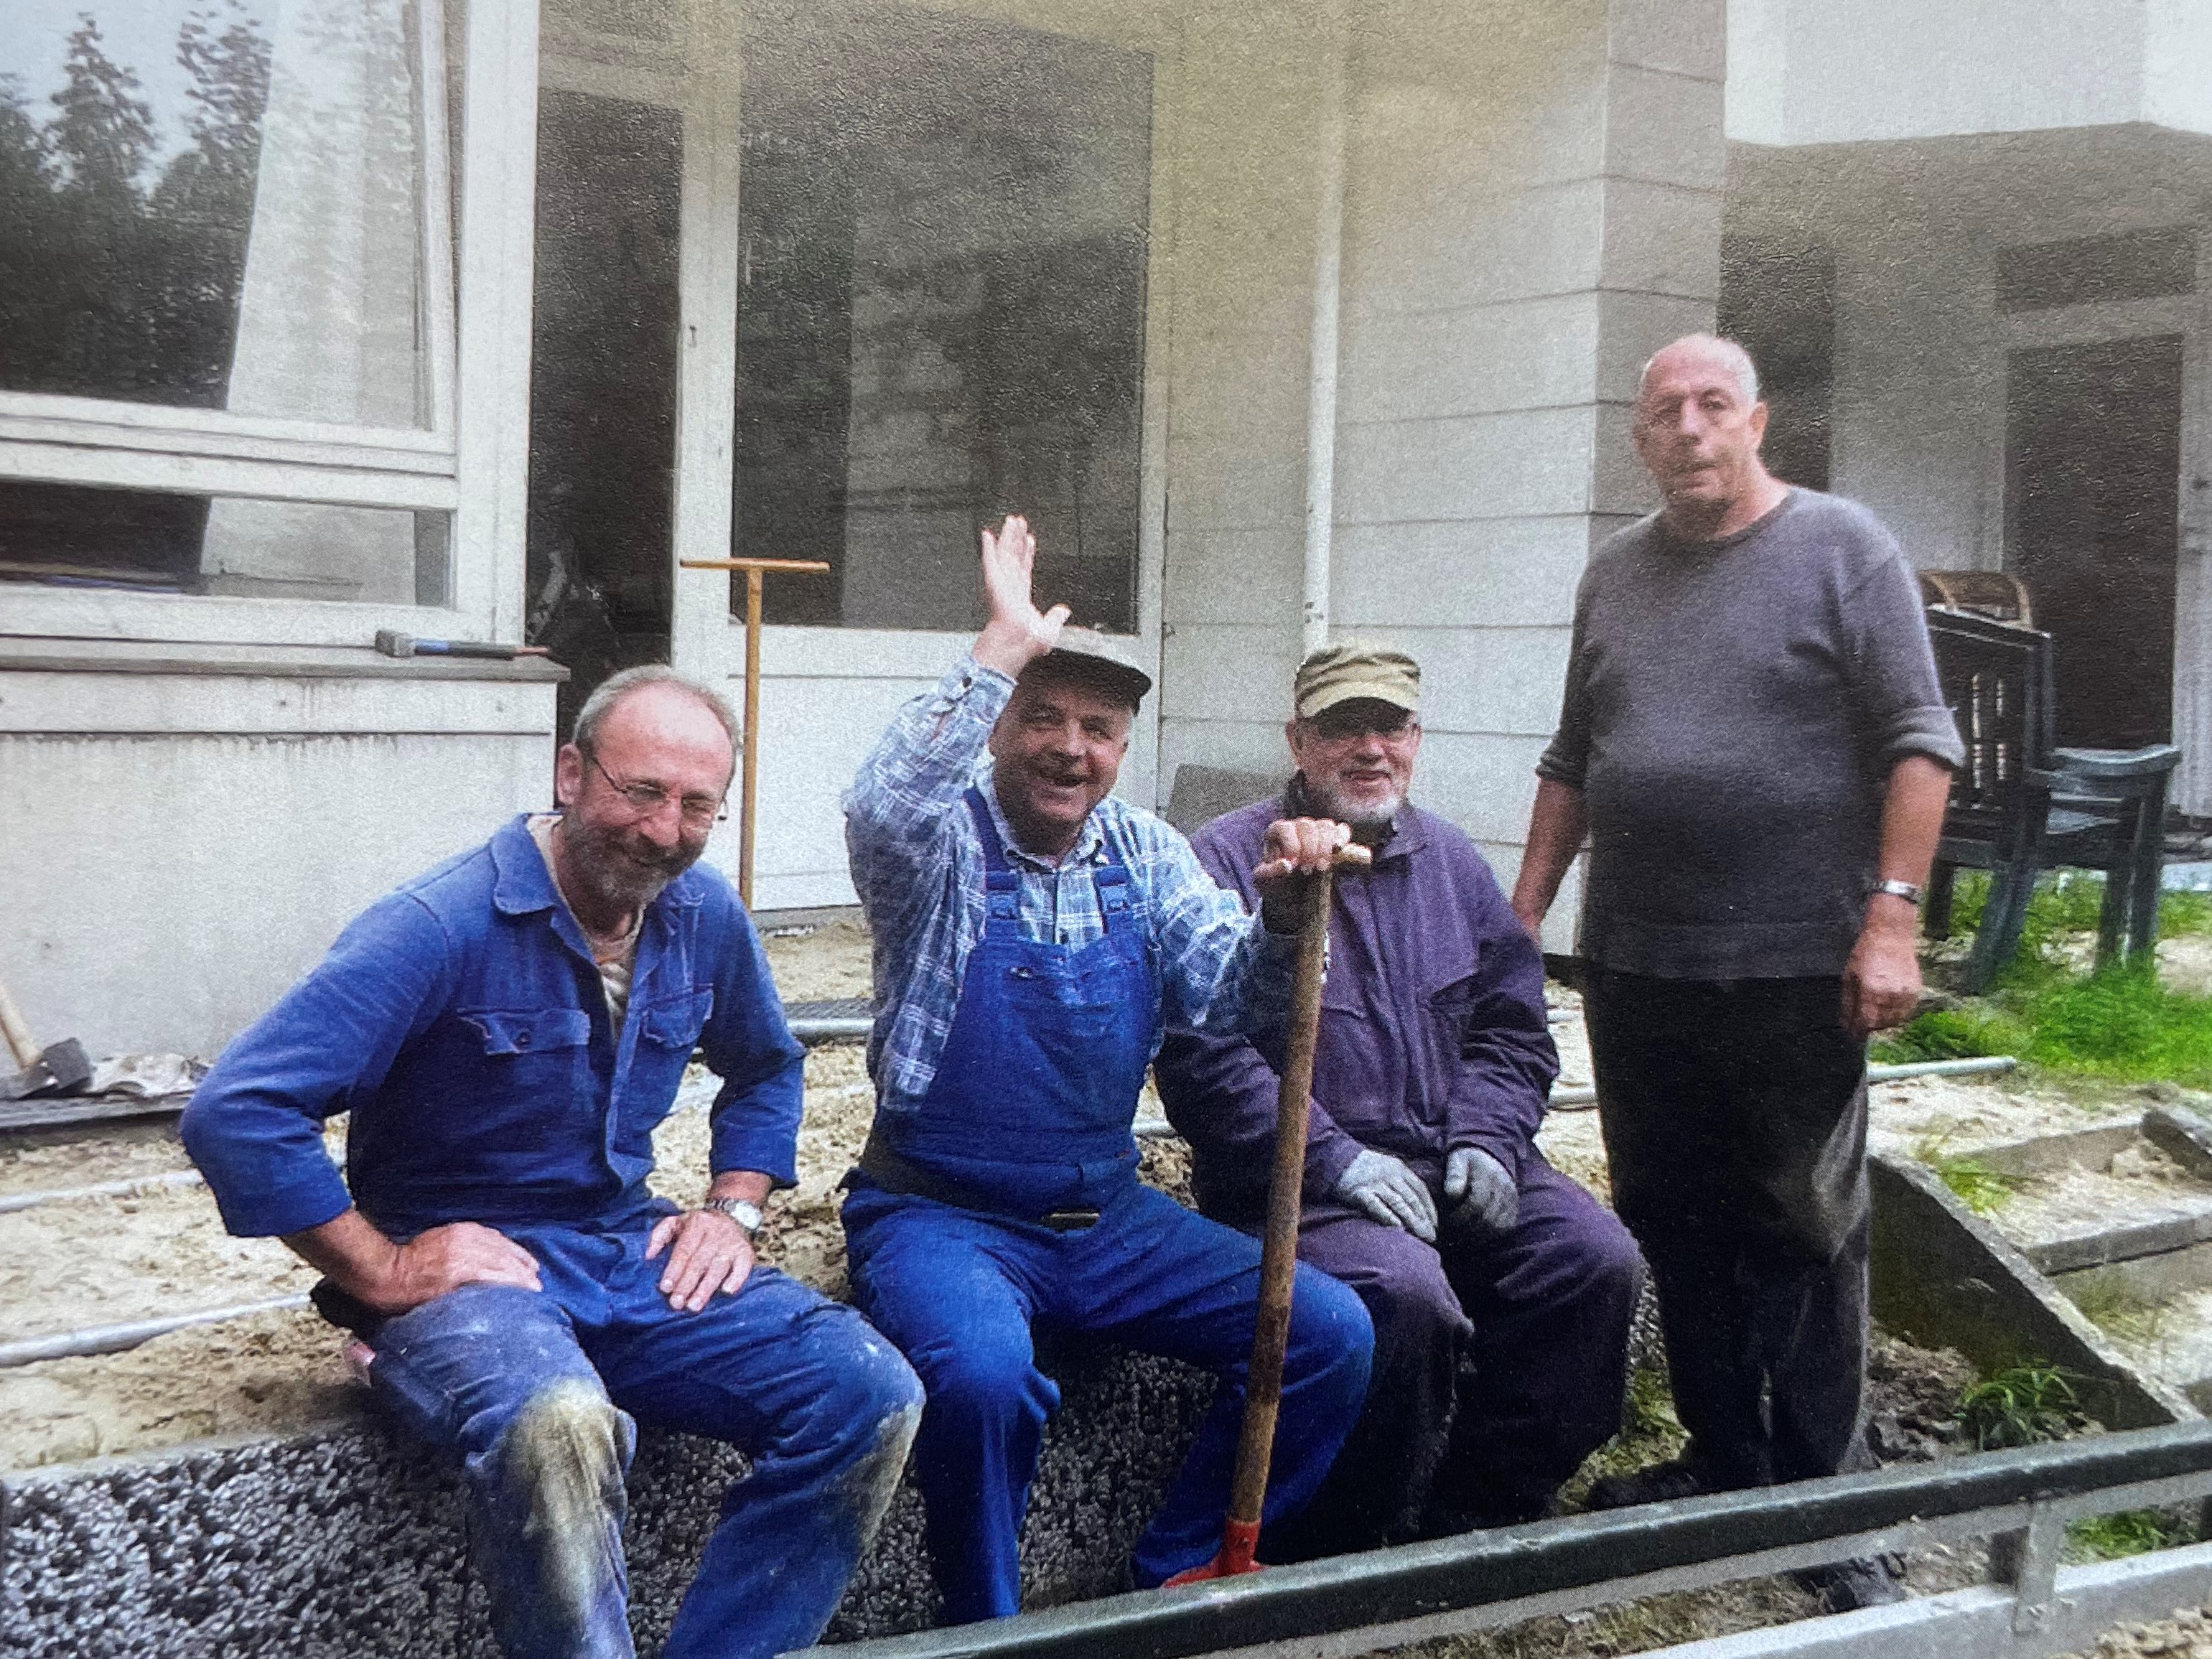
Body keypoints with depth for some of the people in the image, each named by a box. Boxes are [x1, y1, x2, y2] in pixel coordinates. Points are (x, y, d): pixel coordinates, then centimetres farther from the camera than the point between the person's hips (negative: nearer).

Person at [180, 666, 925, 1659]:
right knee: (558, 1426, -40)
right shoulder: (442, 928, -17)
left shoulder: (706, 918, 4)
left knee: (872, 1395, -16)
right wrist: (382, 1272, -18)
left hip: (632, 1259, 6)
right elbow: (234, 1113, -22)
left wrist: (732, 1210, 9)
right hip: (464, 1271, -6)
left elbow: (766, 1069, 25)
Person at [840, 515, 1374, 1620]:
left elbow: (1228, 1000, -1)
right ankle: (983, 1626, -8)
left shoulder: (1145, 855, 8)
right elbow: (883, 813, -33)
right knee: (983, 1371, -36)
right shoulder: (945, 842, -8)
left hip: (1106, 1213, 6)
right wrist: (1003, 649, -31)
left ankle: (1175, 1580, 11)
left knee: (1330, 1333, -6)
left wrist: (1282, 914, -22)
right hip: (943, 1212, -5)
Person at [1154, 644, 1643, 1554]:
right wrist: (1336, 1160, -18)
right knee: (1406, 1294, -32)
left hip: (1447, 1162, 6)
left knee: (1598, 1260, -15)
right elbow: (1204, 1052, -13)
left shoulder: (1451, 860, 16)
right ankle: (1345, 1552, -11)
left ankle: (1478, 1511, -1)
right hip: (1298, 1181, -6)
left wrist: (1486, 1138, -1)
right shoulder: (1228, 861, -4)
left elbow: (1512, 1023, 18)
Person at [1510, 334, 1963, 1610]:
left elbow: (1918, 742, -8)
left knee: (1805, 1238, 1)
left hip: (1795, 969, -5)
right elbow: (1573, 762, 19)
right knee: (1679, 1234, 11)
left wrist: (1892, 917, -16)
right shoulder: (1615, 575, 13)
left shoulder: (1842, 547, -2)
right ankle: (1726, 1465, 25)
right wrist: (1526, 913, 14)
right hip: (1637, 972, 5)